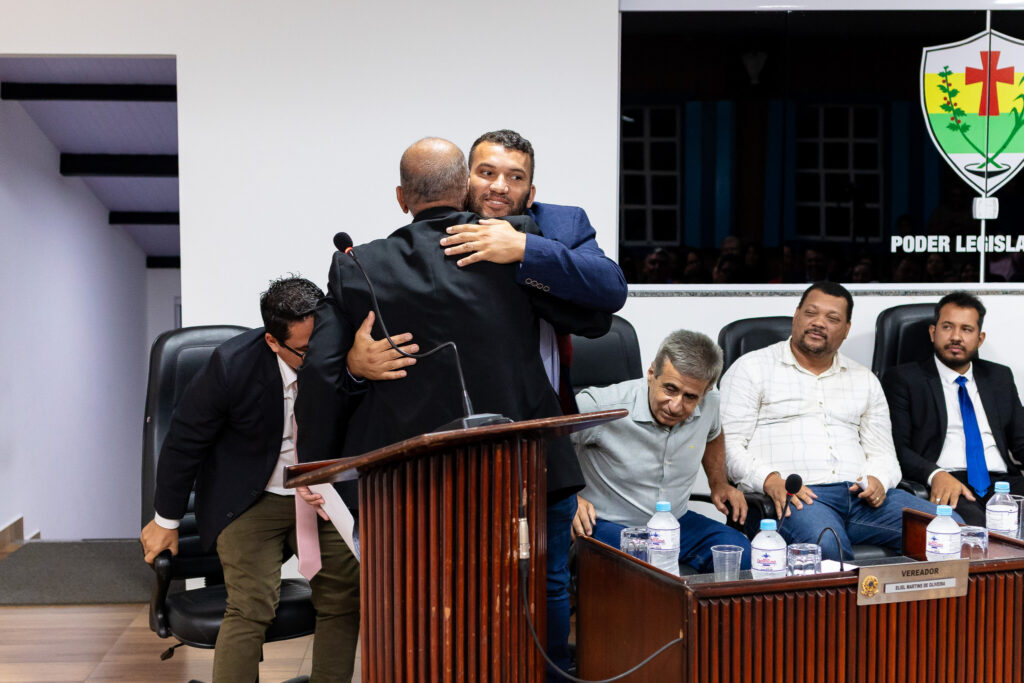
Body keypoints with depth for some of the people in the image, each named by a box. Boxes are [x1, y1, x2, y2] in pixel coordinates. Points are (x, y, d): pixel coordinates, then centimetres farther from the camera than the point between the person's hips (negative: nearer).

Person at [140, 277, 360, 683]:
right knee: (251, 608, -15)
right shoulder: (233, 365, -22)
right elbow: (184, 440, -9)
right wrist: (166, 521, 1)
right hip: (249, 498, -3)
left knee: (346, 597, -4)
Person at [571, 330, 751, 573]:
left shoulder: (708, 402, -3)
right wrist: (571, 497, -20)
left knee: (744, 555, -16)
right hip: (610, 525, -6)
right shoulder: (600, 406, -22)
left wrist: (719, 484, 15)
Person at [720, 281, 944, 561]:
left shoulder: (864, 380, 24)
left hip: (860, 495, 5)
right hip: (792, 495, -5)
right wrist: (770, 481, -17)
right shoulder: (752, 368, 9)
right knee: (827, 545, -39)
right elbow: (728, 444, 1)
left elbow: (882, 452, 23)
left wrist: (878, 480, -2)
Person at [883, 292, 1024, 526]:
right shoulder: (902, 379, 9)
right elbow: (896, 447, -1)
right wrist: (935, 474, -21)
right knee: (973, 522, -37)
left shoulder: (1000, 377, 24)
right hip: (945, 487, -4)